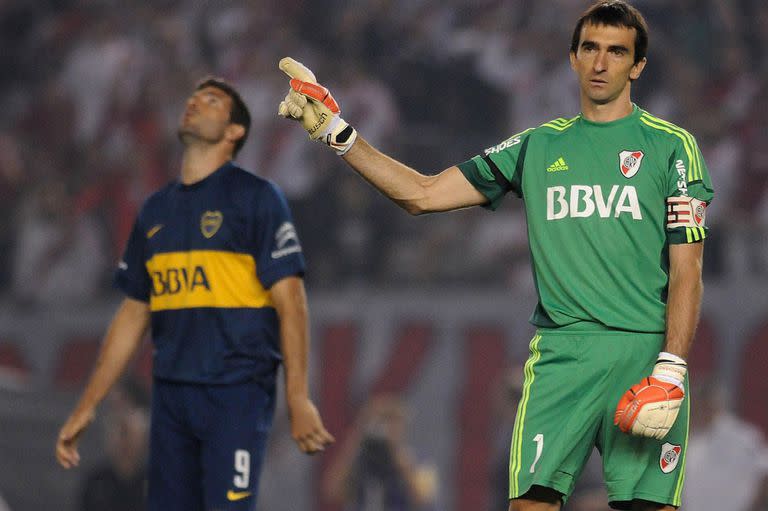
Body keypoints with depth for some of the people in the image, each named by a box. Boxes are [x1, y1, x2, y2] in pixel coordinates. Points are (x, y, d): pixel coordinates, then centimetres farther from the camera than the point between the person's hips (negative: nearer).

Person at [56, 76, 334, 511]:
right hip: (170, 393, 6)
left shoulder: (257, 197, -2)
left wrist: (299, 400, -15)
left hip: (238, 393, -6)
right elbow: (133, 315, 20)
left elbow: (290, 300, -7)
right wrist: (87, 406, 16)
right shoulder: (156, 210, 16)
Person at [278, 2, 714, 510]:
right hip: (559, 353, 2)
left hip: (646, 354, -2)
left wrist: (670, 372, -11)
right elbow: (422, 194, 16)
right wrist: (336, 131, 9)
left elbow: (687, 269, 0)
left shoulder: (672, 145, 6)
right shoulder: (537, 146, 15)